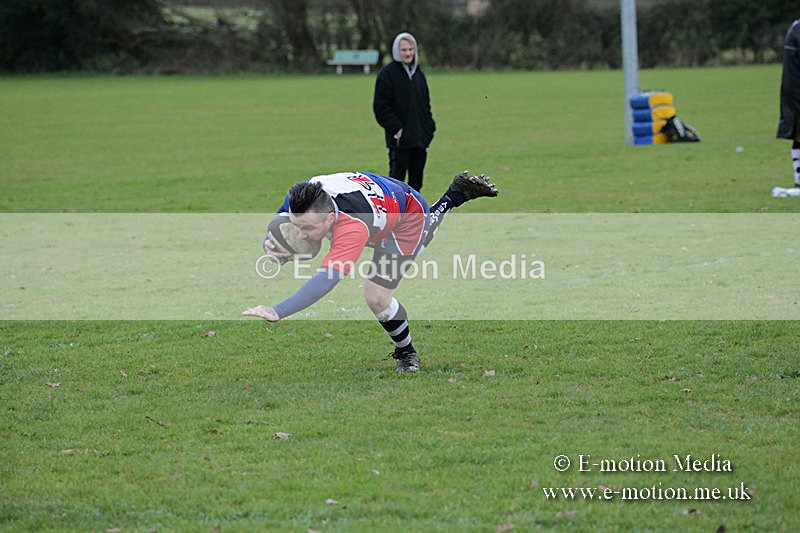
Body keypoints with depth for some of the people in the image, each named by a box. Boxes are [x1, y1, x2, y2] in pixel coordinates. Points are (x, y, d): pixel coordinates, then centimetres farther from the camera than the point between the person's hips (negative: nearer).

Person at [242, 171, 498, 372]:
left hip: (408, 217, -7)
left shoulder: (352, 228, -50)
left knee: (377, 298, -14)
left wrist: (277, 311, -70)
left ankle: (406, 352, 13)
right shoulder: (298, 200, -31)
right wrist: (271, 245, -33)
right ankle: (454, 195, 59)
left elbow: (326, 280, -61)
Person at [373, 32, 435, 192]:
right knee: (397, 176, -7)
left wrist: (429, 126, 10)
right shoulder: (387, 74, -6)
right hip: (400, 137, -7)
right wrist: (395, 128, -16)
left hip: (420, 137, 7)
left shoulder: (418, 73, 15)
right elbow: (380, 106, -10)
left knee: (416, 178, 10)